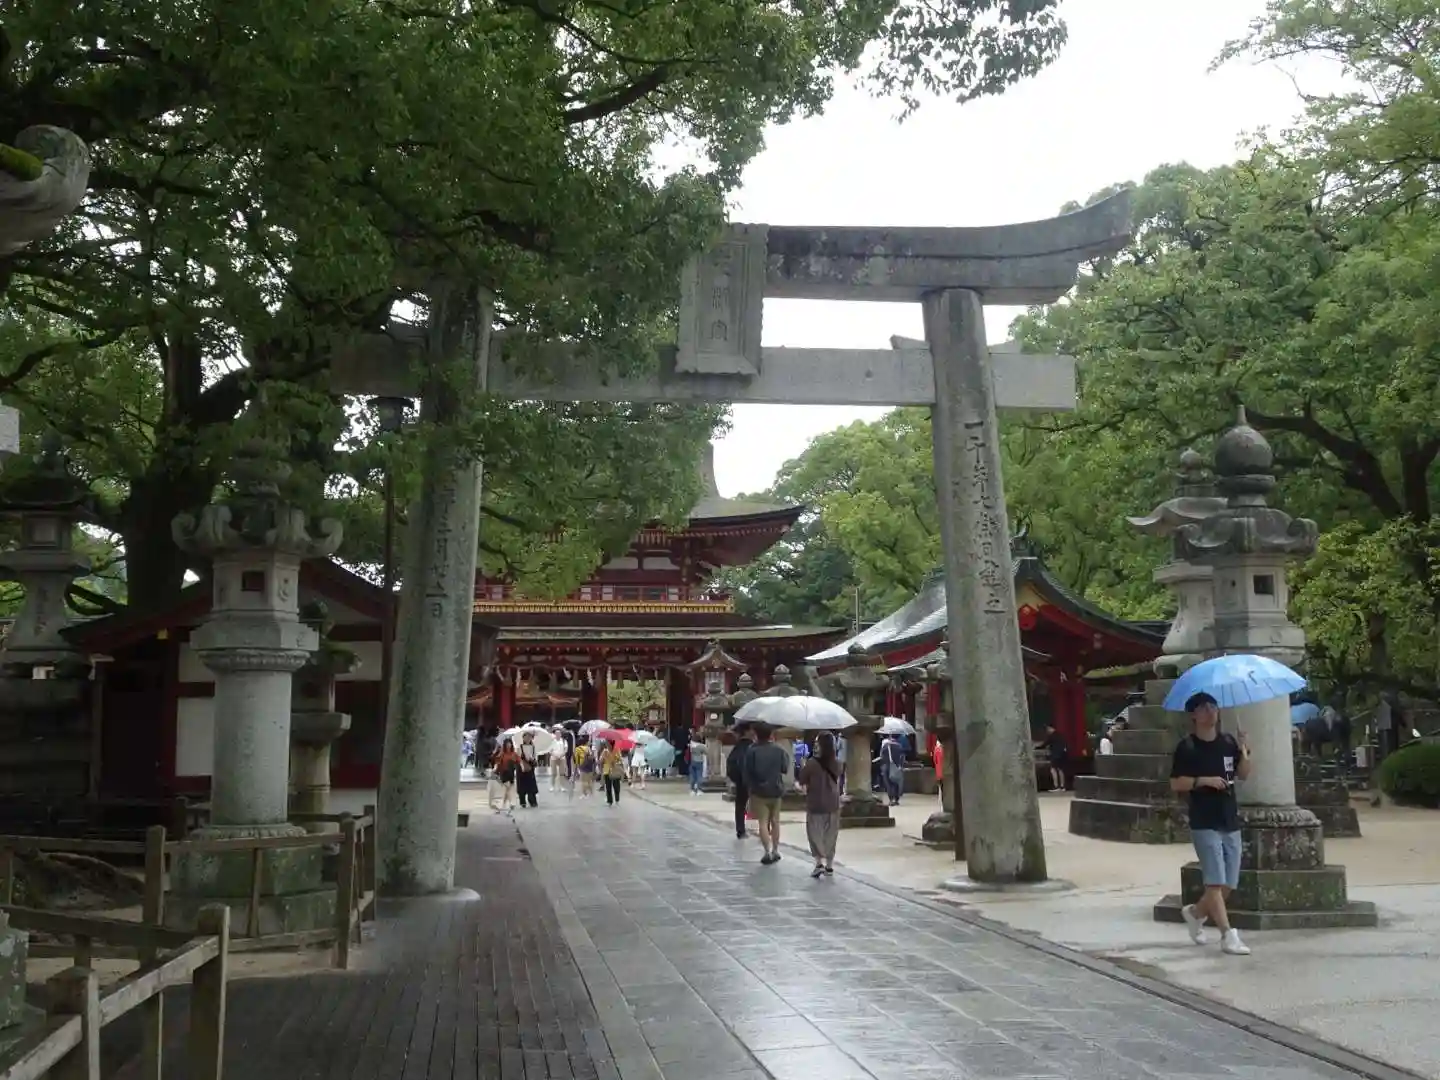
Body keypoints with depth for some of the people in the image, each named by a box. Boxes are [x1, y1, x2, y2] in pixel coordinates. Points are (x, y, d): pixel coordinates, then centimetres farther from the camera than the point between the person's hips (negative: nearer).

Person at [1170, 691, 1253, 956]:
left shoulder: (1228, 742, 7)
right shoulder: (1187, 747, -7)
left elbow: (1243, 774, 11)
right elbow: (1175, 784, -7)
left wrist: (1243, 752, -5)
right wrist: (1204, 780, -20)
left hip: (1230, 822, 5)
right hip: (1204, 824, -5)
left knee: (1229, 884, 8)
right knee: (1215, 882, -8)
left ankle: (1195, 913, 30)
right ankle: (1228, 935, -4)